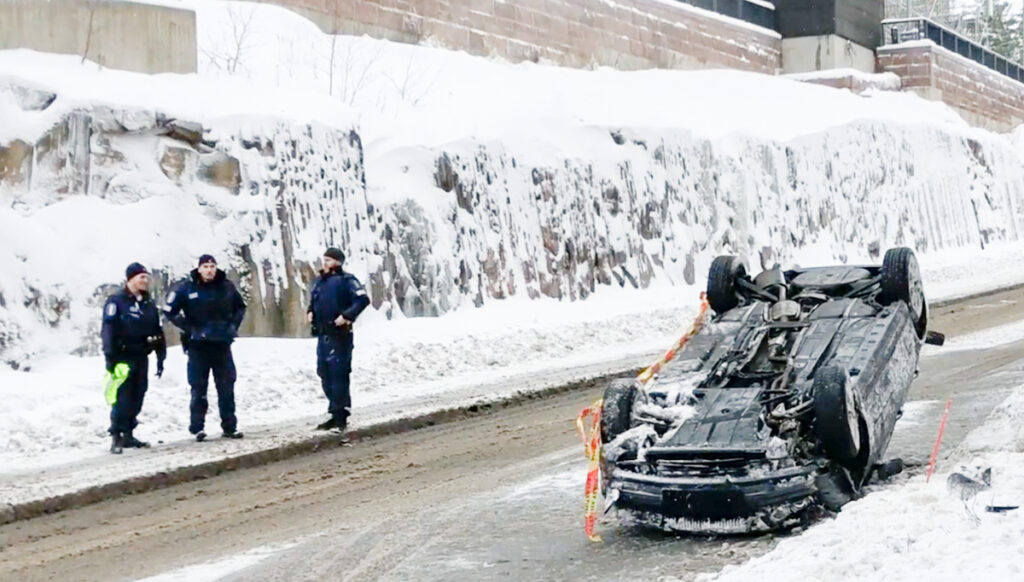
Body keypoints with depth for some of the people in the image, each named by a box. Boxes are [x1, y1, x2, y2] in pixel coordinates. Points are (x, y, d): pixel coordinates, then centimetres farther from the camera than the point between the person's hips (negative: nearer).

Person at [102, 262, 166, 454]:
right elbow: (108, 330, -12)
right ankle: (116, 436, -7)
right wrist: (110, 357, -18)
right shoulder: (116, 302, -7)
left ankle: (128, 435, 17)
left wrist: (160, 357, 14)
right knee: (122, 398, -11)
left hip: (141, 357, 7)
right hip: (123, 358, -7)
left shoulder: (148, 304, 14)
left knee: (137, 398, 8)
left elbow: (158, 332, 18)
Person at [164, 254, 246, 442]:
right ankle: (197, 428, 5)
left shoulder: (227, 287, 3)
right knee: (199, 388, 1)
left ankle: (230, 427, 11)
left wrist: (233, 325, 6)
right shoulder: (187, 288, -5)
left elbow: (240, 307, 20)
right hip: (198, 345, -3)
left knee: (227, 387, 5)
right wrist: (188, 328, -7)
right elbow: (170, 310, -1)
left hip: (222, 344, 3)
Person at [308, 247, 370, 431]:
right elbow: (313, 302, 32)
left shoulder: (346, 280, -7)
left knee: (338, 375, -8)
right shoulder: (320, 282, 17)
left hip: (339, 335, -8)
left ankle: (340, 416, -3)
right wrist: (310, 312, 11)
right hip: (322, 335, 8)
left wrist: (346, 316, -23)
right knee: (325, 375, 10)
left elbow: (363, 299, -17)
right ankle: (336, 415, 19)